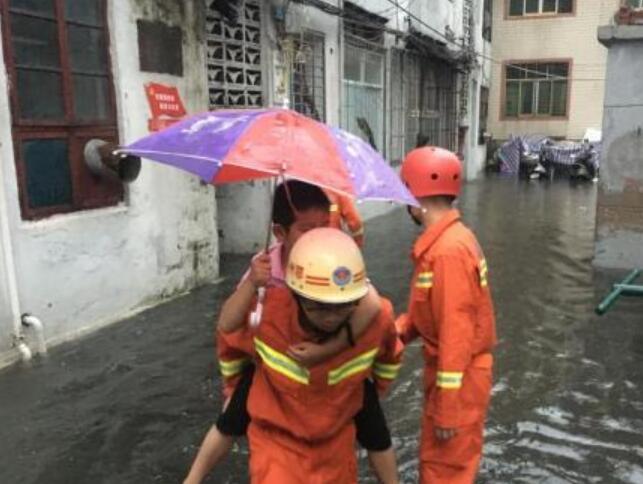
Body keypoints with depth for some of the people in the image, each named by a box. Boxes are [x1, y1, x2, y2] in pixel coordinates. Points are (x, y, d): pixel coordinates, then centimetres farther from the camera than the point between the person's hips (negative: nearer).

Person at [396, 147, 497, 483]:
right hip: (447, 370, 9)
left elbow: (456, 332, -26)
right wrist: (400, 328, -3)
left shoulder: (449, 250, -26)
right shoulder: (446, 240, 5)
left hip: (458, 378, -9)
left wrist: (448, 410, -21)